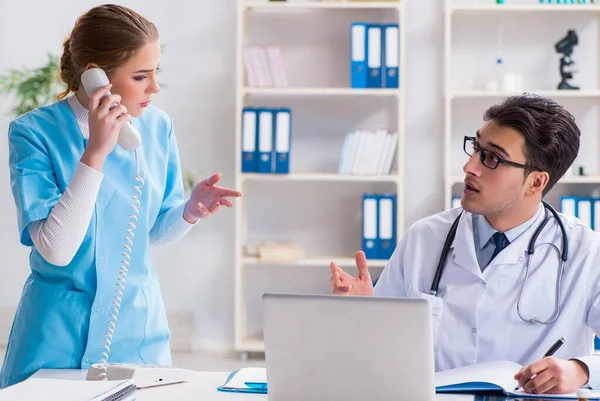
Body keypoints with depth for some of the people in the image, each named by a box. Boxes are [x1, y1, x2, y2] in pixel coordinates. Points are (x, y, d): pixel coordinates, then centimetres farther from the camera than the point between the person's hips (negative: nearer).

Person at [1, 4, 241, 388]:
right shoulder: (34, 132, -15)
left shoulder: (158, 127, -3)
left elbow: (155, 232, 8)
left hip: (139, 326, 4)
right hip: (62, 334, -4)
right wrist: (95, 153, -28)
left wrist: (189, 211, -14)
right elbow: (56, 250, -24)